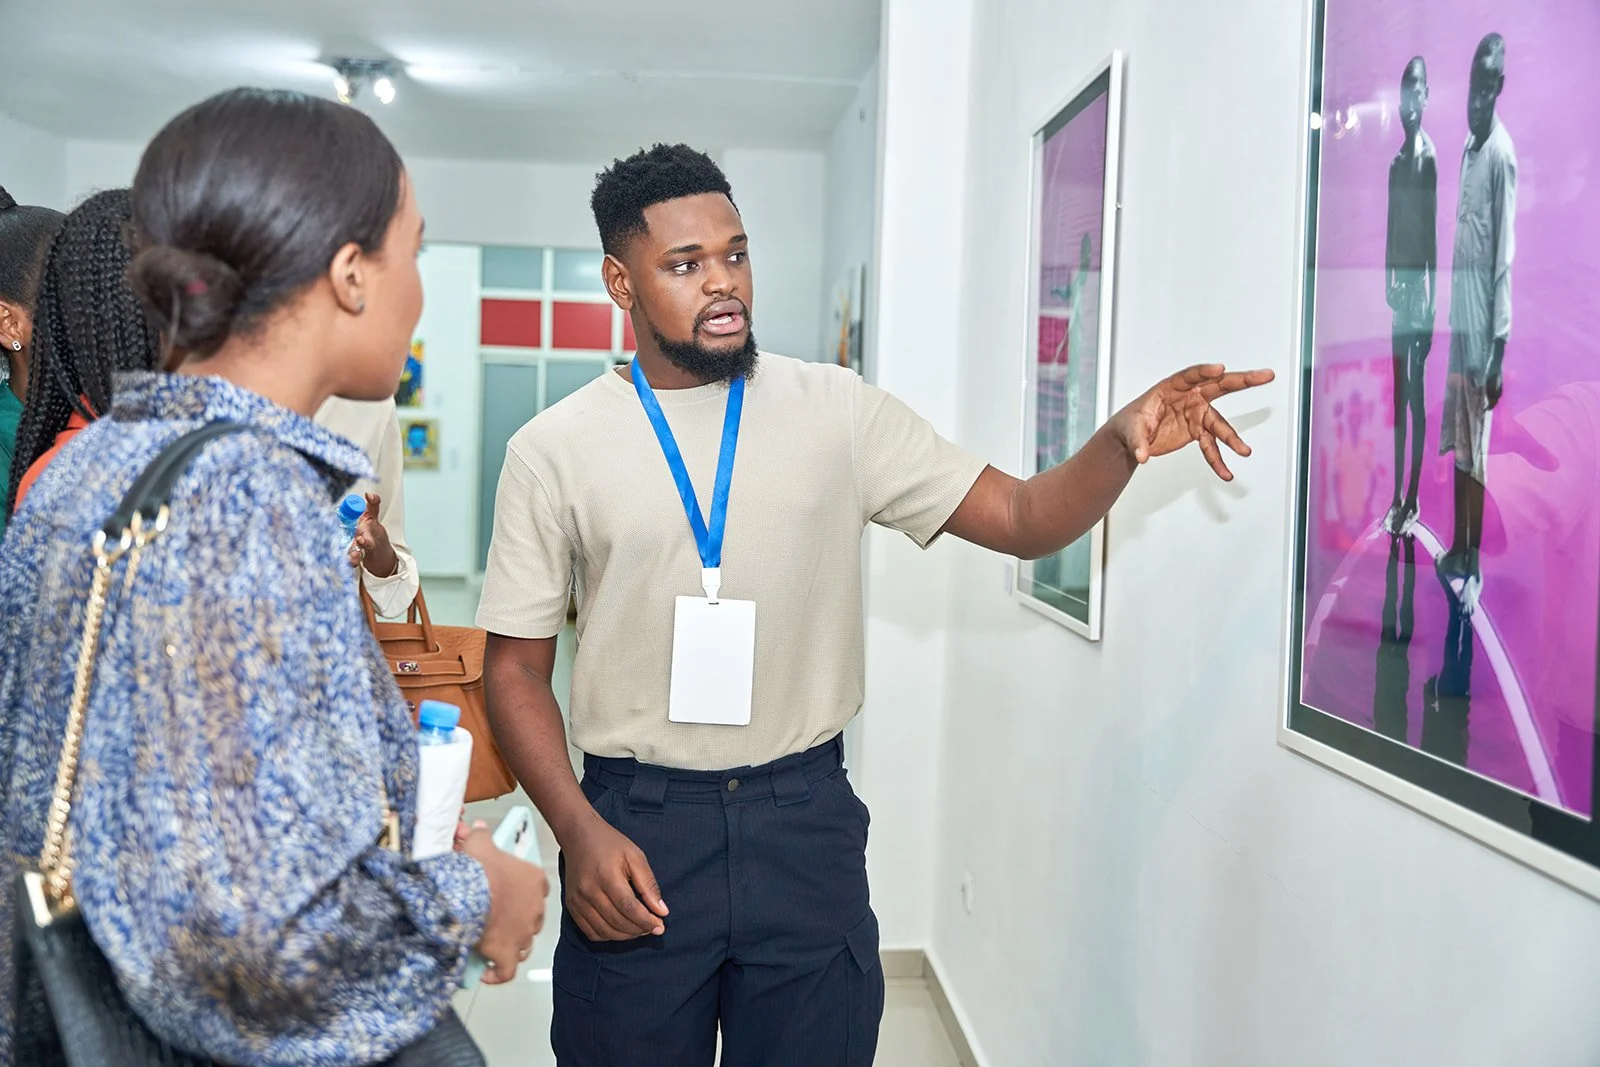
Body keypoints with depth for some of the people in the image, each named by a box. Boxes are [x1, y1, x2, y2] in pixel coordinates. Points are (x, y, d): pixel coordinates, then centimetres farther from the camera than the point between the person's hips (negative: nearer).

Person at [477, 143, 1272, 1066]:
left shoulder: (837, 410, 1)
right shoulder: (556, 449, -1)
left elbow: (1024, 519, -1)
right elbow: (517, 668, 2)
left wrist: (1126, 440, -20)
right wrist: (579, 832, -10)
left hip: (807, 821, 1)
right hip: (637, 825, 0)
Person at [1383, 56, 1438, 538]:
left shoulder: (1430, 156, -10)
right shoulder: (1397, 160, 15)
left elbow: (1434, 229, -14)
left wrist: (1430, 296, -17)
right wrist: (1389, 281, 15)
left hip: (1420, 283, -8)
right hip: (1398, 283, 8)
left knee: (1417, 395, -4)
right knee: (1399, 395, 10)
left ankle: (1413, 500, 2)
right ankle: (1397, 496, 17)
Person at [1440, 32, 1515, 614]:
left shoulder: (1503, 153, -15)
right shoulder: (1468, 147, 12)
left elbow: (1506, 256, -18)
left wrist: (1498, 351, -18)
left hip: (1484, 334, -8)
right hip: (1459, 324, 8)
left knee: (1477, 456, -1)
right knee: (1458, 448, 15)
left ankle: (1474, 566, 7)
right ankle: (1457, 550, 25)